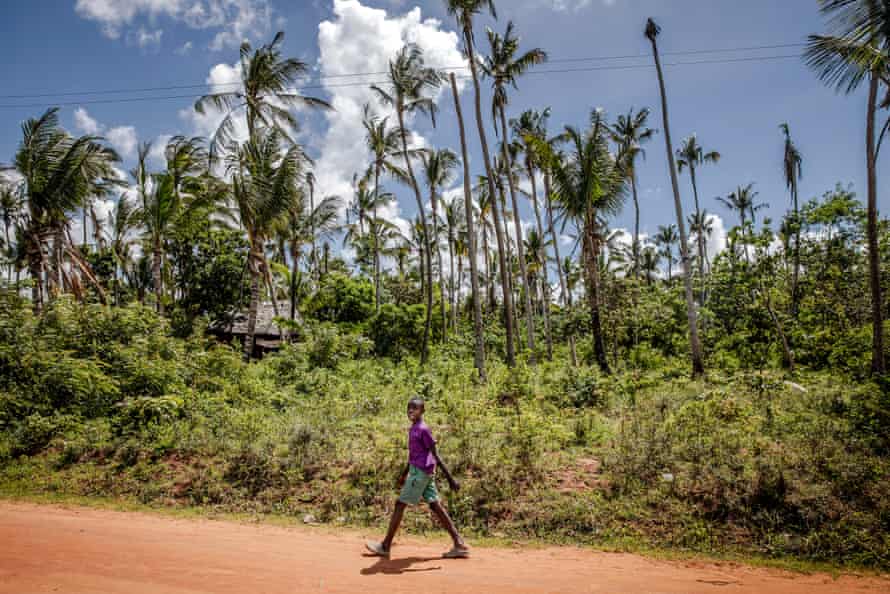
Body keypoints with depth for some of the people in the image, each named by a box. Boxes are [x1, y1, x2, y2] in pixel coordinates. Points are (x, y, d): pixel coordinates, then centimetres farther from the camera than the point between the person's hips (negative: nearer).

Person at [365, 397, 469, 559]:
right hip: (422, 472, 9)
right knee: (435, 506, 8)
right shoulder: (413, 429, 13)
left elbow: (435, 455, -16)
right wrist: (404, 473, 29)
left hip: (420, 472, -9)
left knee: (400, 504, -2)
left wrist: (450, 478, -15)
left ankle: (385, 546, 6)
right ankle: (459, 545, 8)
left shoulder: (423, 429, -14)